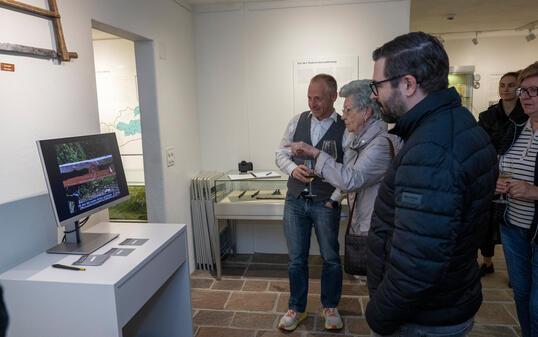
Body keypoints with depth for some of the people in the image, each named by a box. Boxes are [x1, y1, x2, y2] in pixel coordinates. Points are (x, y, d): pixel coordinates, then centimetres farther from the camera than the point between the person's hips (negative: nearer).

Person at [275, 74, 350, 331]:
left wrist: (334, 199, -11)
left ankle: (330, 307, 34)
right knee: (296, 259, 11)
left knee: (331, 258, 10)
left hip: (325, 203, -2)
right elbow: (281, 153, 7)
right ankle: (296, 308, 31)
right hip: (295, 201, 2)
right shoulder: (297, 121, 3)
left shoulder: (346, 128, -6)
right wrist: (293, 168, -13)